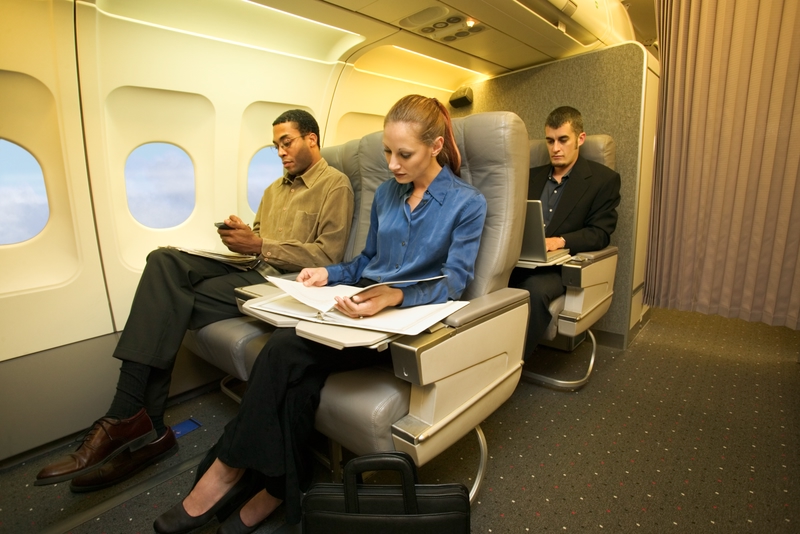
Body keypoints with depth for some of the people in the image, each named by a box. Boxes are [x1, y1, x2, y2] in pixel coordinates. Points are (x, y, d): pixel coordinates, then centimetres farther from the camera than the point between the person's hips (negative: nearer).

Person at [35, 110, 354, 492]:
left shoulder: (335, 185, -1)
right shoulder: (276, 187, 26)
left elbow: (329, 256, -13)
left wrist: (260, 245, -16)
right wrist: (240, 237, -1)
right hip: (249, 268, 8)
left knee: (172, 302, -20)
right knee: (164, 260, -15)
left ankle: (130, 421, -6)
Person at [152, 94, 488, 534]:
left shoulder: (468, 203, -2)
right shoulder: (386, 193, 15)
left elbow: (453, 283, -11)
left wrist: (394, 296, -29)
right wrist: (329, 274, 2)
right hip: (363, 304, 6)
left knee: (286, 348, -24)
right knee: (299, 374, -25)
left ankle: (229, 468, -3)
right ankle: (278, 489, -7)